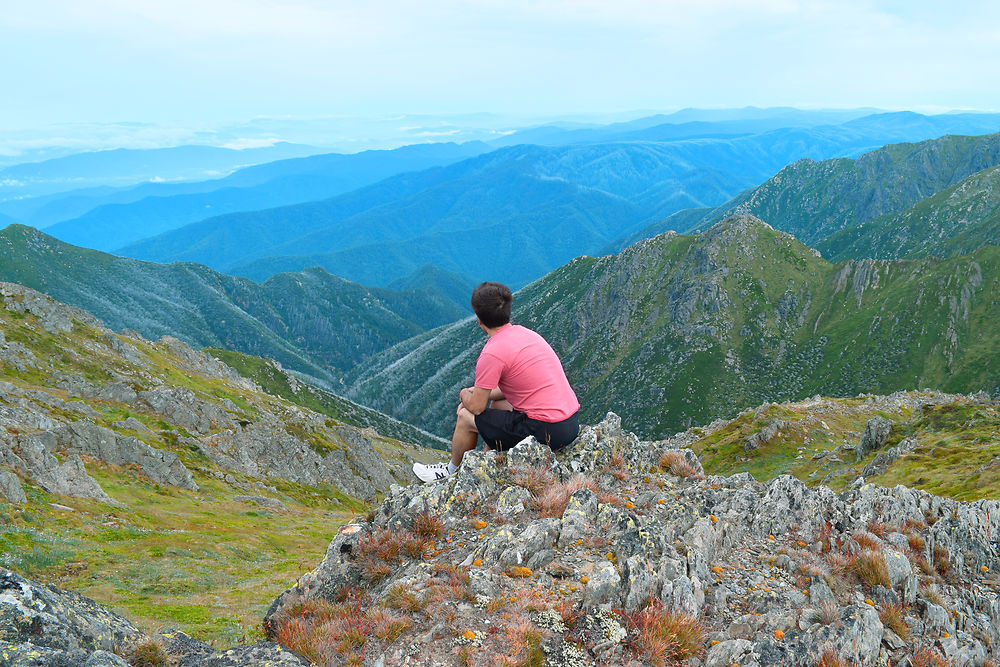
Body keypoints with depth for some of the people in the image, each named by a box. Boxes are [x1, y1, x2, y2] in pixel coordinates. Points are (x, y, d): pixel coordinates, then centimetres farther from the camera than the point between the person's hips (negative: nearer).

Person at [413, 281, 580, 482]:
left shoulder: (492, 353, -17)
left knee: (466, 418, 8)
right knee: (497, 405, 32)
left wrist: (466, 396, 15)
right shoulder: (525, 332, 10)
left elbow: (476, 407, -8)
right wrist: (479, 393, 20)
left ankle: (452, 470, 35)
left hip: (547, 431, -9)